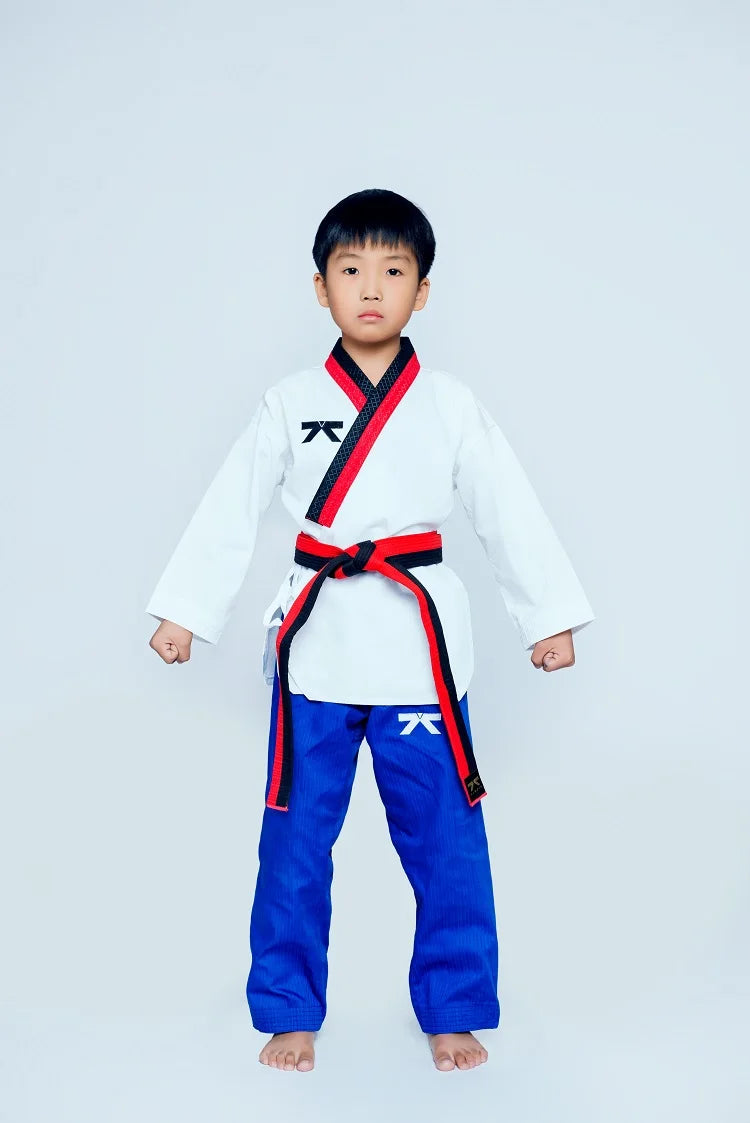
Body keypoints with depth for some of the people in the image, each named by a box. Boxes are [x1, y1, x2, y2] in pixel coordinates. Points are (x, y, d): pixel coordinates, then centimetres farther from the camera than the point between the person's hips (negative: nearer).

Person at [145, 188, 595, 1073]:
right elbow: (230, 511, 6)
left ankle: (454, 1013, 24)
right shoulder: (288, 404, 3)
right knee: (295, 841, 8)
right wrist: (185, 610, 4)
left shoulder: (451, 405, 2)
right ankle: (289, 1013, 25)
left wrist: (551, 617, 7)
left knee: (446, 841, 5)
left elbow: (509, 512, 6)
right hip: (315, 642, 1)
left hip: (418, 643, 0)